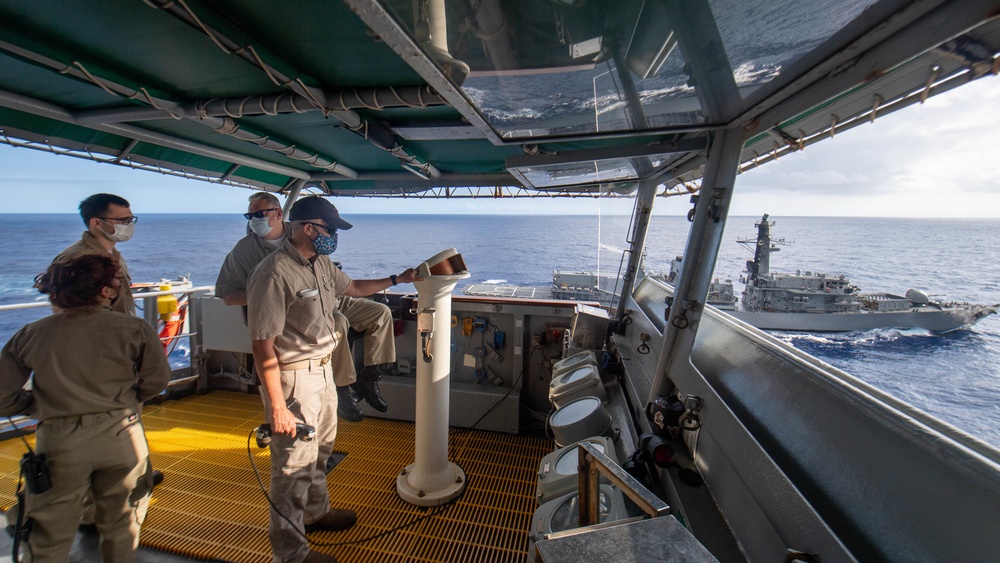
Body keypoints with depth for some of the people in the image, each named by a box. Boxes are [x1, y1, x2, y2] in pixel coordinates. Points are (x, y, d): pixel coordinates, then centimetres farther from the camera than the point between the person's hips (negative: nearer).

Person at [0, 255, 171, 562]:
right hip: (119, 437, -1)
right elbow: (156, 381, -5)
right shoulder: (133, 329, -8)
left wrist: (42, 404, 19)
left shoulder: (30, 335, 0)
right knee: (120, 527, 19)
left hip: (58, 442, 2)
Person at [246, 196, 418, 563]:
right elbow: (262, 345, -24)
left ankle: (316, 512, 49)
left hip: (323, 370, 9)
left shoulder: (321, 264, 4)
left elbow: (352, 287, 24)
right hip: (294, 378, -9)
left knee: (320, 449, 25)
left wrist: (395, 280, 22)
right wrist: (277, 408, -24)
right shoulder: (274, 274, -24)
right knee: (294, 463, 5)